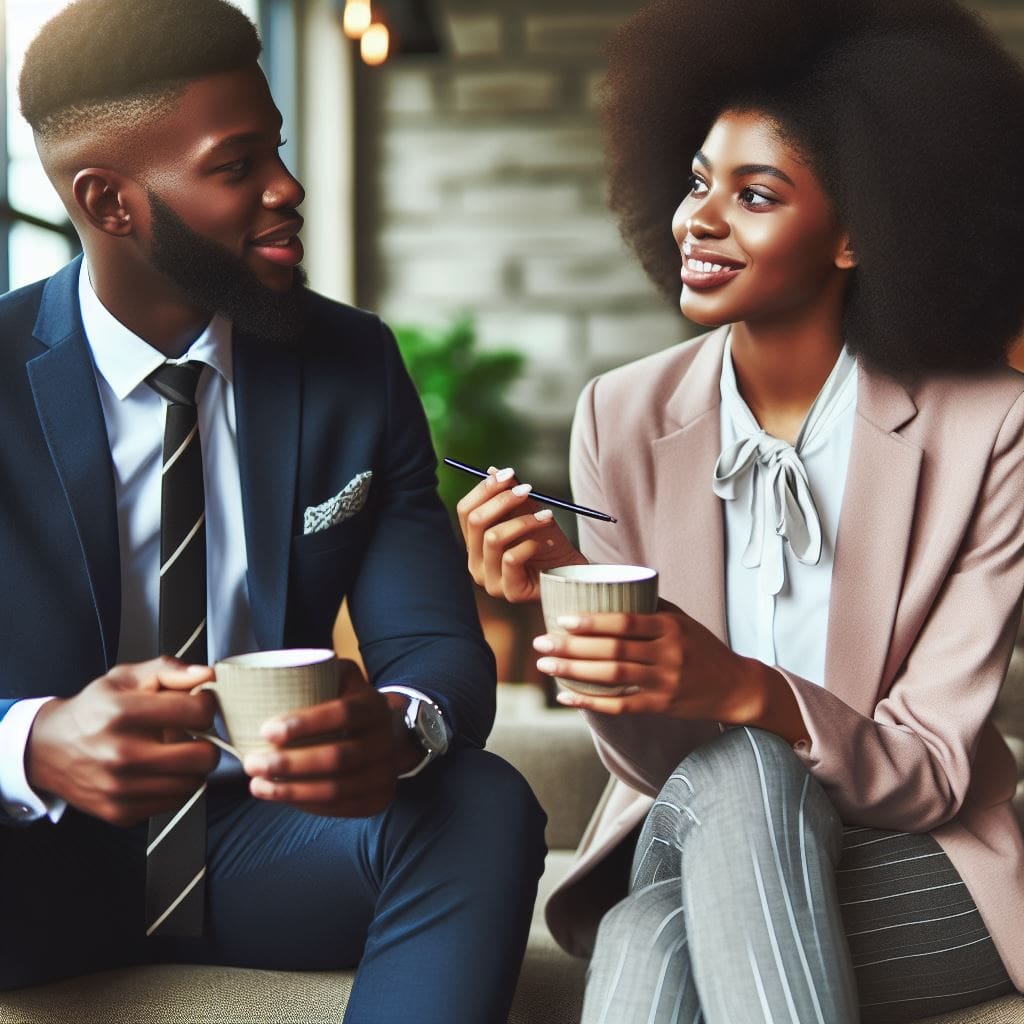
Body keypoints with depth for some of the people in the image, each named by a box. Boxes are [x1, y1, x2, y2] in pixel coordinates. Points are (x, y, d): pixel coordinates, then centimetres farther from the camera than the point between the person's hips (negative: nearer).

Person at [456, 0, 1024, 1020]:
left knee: (734, 776, -32)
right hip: (695, 836, 1)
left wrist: (748, 694, -32)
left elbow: (931, 772, -12)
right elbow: (653, 761, -5)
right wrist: (571, 604, -25)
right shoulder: (624, 416, -5)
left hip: (915, 875, 0)